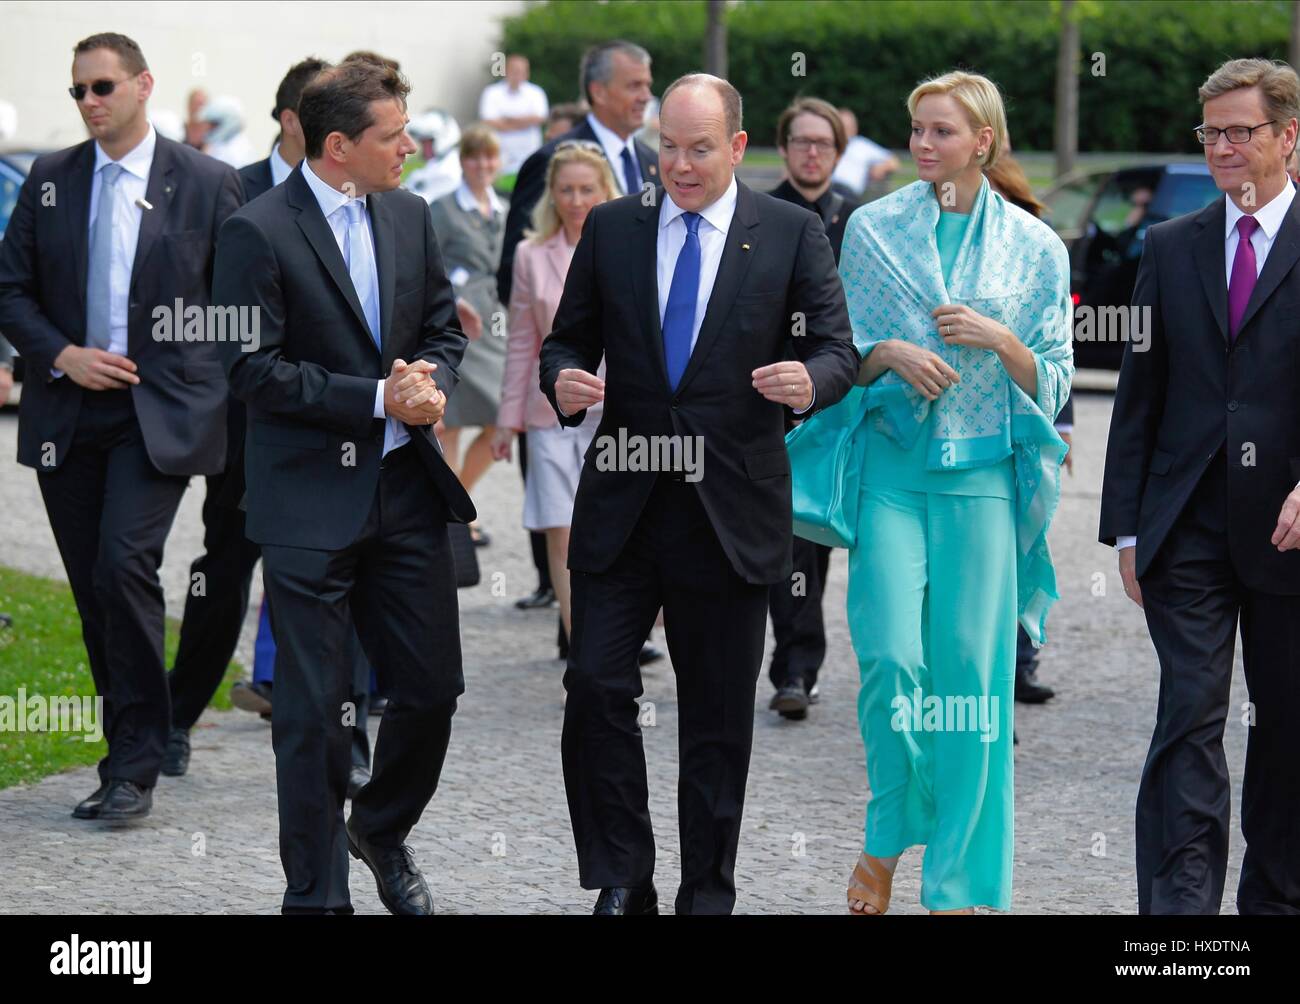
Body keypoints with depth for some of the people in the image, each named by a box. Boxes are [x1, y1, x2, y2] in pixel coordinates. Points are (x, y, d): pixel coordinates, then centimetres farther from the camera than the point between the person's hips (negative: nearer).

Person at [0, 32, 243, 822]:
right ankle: (135, 754, 16)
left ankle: (134, 768, -11)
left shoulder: (207, 184, 0)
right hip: (68, 414, 4)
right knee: (94, 592, 6)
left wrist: (223, 396, -2)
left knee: (125, 566, -19)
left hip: (162, 414, -4)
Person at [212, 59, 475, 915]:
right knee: (315, 714, 0)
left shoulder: (410, 217, 9)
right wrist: (379, 400, -17)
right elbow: (251, 370, -15)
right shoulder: (258, 232, -11)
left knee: (433, 690, 9)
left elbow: (445, 328, 16)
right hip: (310, 500, -6)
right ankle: (316, 894, 12)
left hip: (406, 491, 6)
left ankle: (381, 830, 36)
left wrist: (432, 383, -7)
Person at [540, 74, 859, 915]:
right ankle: (622, 885, 3)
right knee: (596, 686, -8)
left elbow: (839, 351, 0)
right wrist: (563, 380, -13)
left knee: (719, 718, 6)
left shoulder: (793, 234, 2)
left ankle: (707, 895, 16)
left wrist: (811, 380, -23)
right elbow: (569, 339, 11)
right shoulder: (611, 229, 7)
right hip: (623, 503, 1)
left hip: (731, 513, -1)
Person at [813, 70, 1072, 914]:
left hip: (984, 474, 0)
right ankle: (888, 836, 12)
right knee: (891, 658, -12)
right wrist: (890, 355, -10)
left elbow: (1055, 381, 7)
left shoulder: (1034, 247, 6)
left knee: (974, 674, -3)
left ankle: (961, 884, 5)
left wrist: (1000, 340, -11)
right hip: (893, 467, 0)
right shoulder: (874, 229, 7)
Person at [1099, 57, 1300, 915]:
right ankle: (1180, 899, -12)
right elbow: (1140, 394, 10)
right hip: (1189, 524, 1)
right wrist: (1125, 525, 6)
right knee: (1191, 714, -7)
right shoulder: (1172, 248, 10)